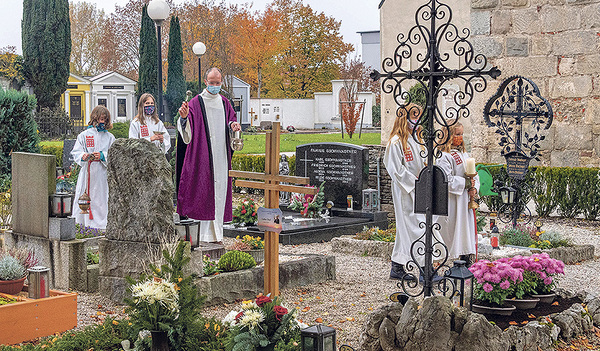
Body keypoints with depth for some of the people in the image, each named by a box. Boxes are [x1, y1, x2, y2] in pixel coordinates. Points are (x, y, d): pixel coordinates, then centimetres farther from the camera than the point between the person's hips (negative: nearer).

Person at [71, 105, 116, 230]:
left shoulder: (110, 137, 9)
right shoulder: (84, 135, 8)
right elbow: (76, 152, 6)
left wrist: (102, 156, -14)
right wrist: (83, 156, -16)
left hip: (103, 173, 0)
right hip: (87, 172, 0)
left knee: (101, 199, -2)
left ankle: (101, 223, 4)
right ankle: (83, 223, 6)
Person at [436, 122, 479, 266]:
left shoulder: (464, 154, 16)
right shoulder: (445, 156, -10)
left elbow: (474, 175, 17)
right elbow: (447, 180, -18)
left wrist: (474, 188, -2)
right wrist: (465, 183, -14)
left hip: (467, 200, 8)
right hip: (454, 201, -8)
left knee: (468, 230, 7)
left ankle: (469, 261, 10)